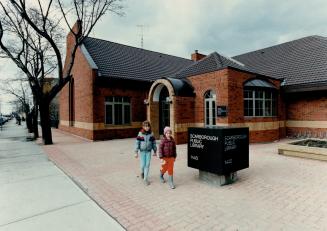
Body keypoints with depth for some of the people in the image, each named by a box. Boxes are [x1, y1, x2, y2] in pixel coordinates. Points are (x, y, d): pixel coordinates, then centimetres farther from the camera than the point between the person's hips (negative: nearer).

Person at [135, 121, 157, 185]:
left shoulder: (151, 134, -4)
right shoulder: (140, 134, -9)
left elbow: (154, 143, 4)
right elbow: (137, 143, -6)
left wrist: (155, 151, 7)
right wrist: (136, 152, -8)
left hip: (149, 152, 1)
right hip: (142, 151, -1)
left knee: (147, 165, -1)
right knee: (143, 165, 4)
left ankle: (145, 179, 12)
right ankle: (142, 172, 39)